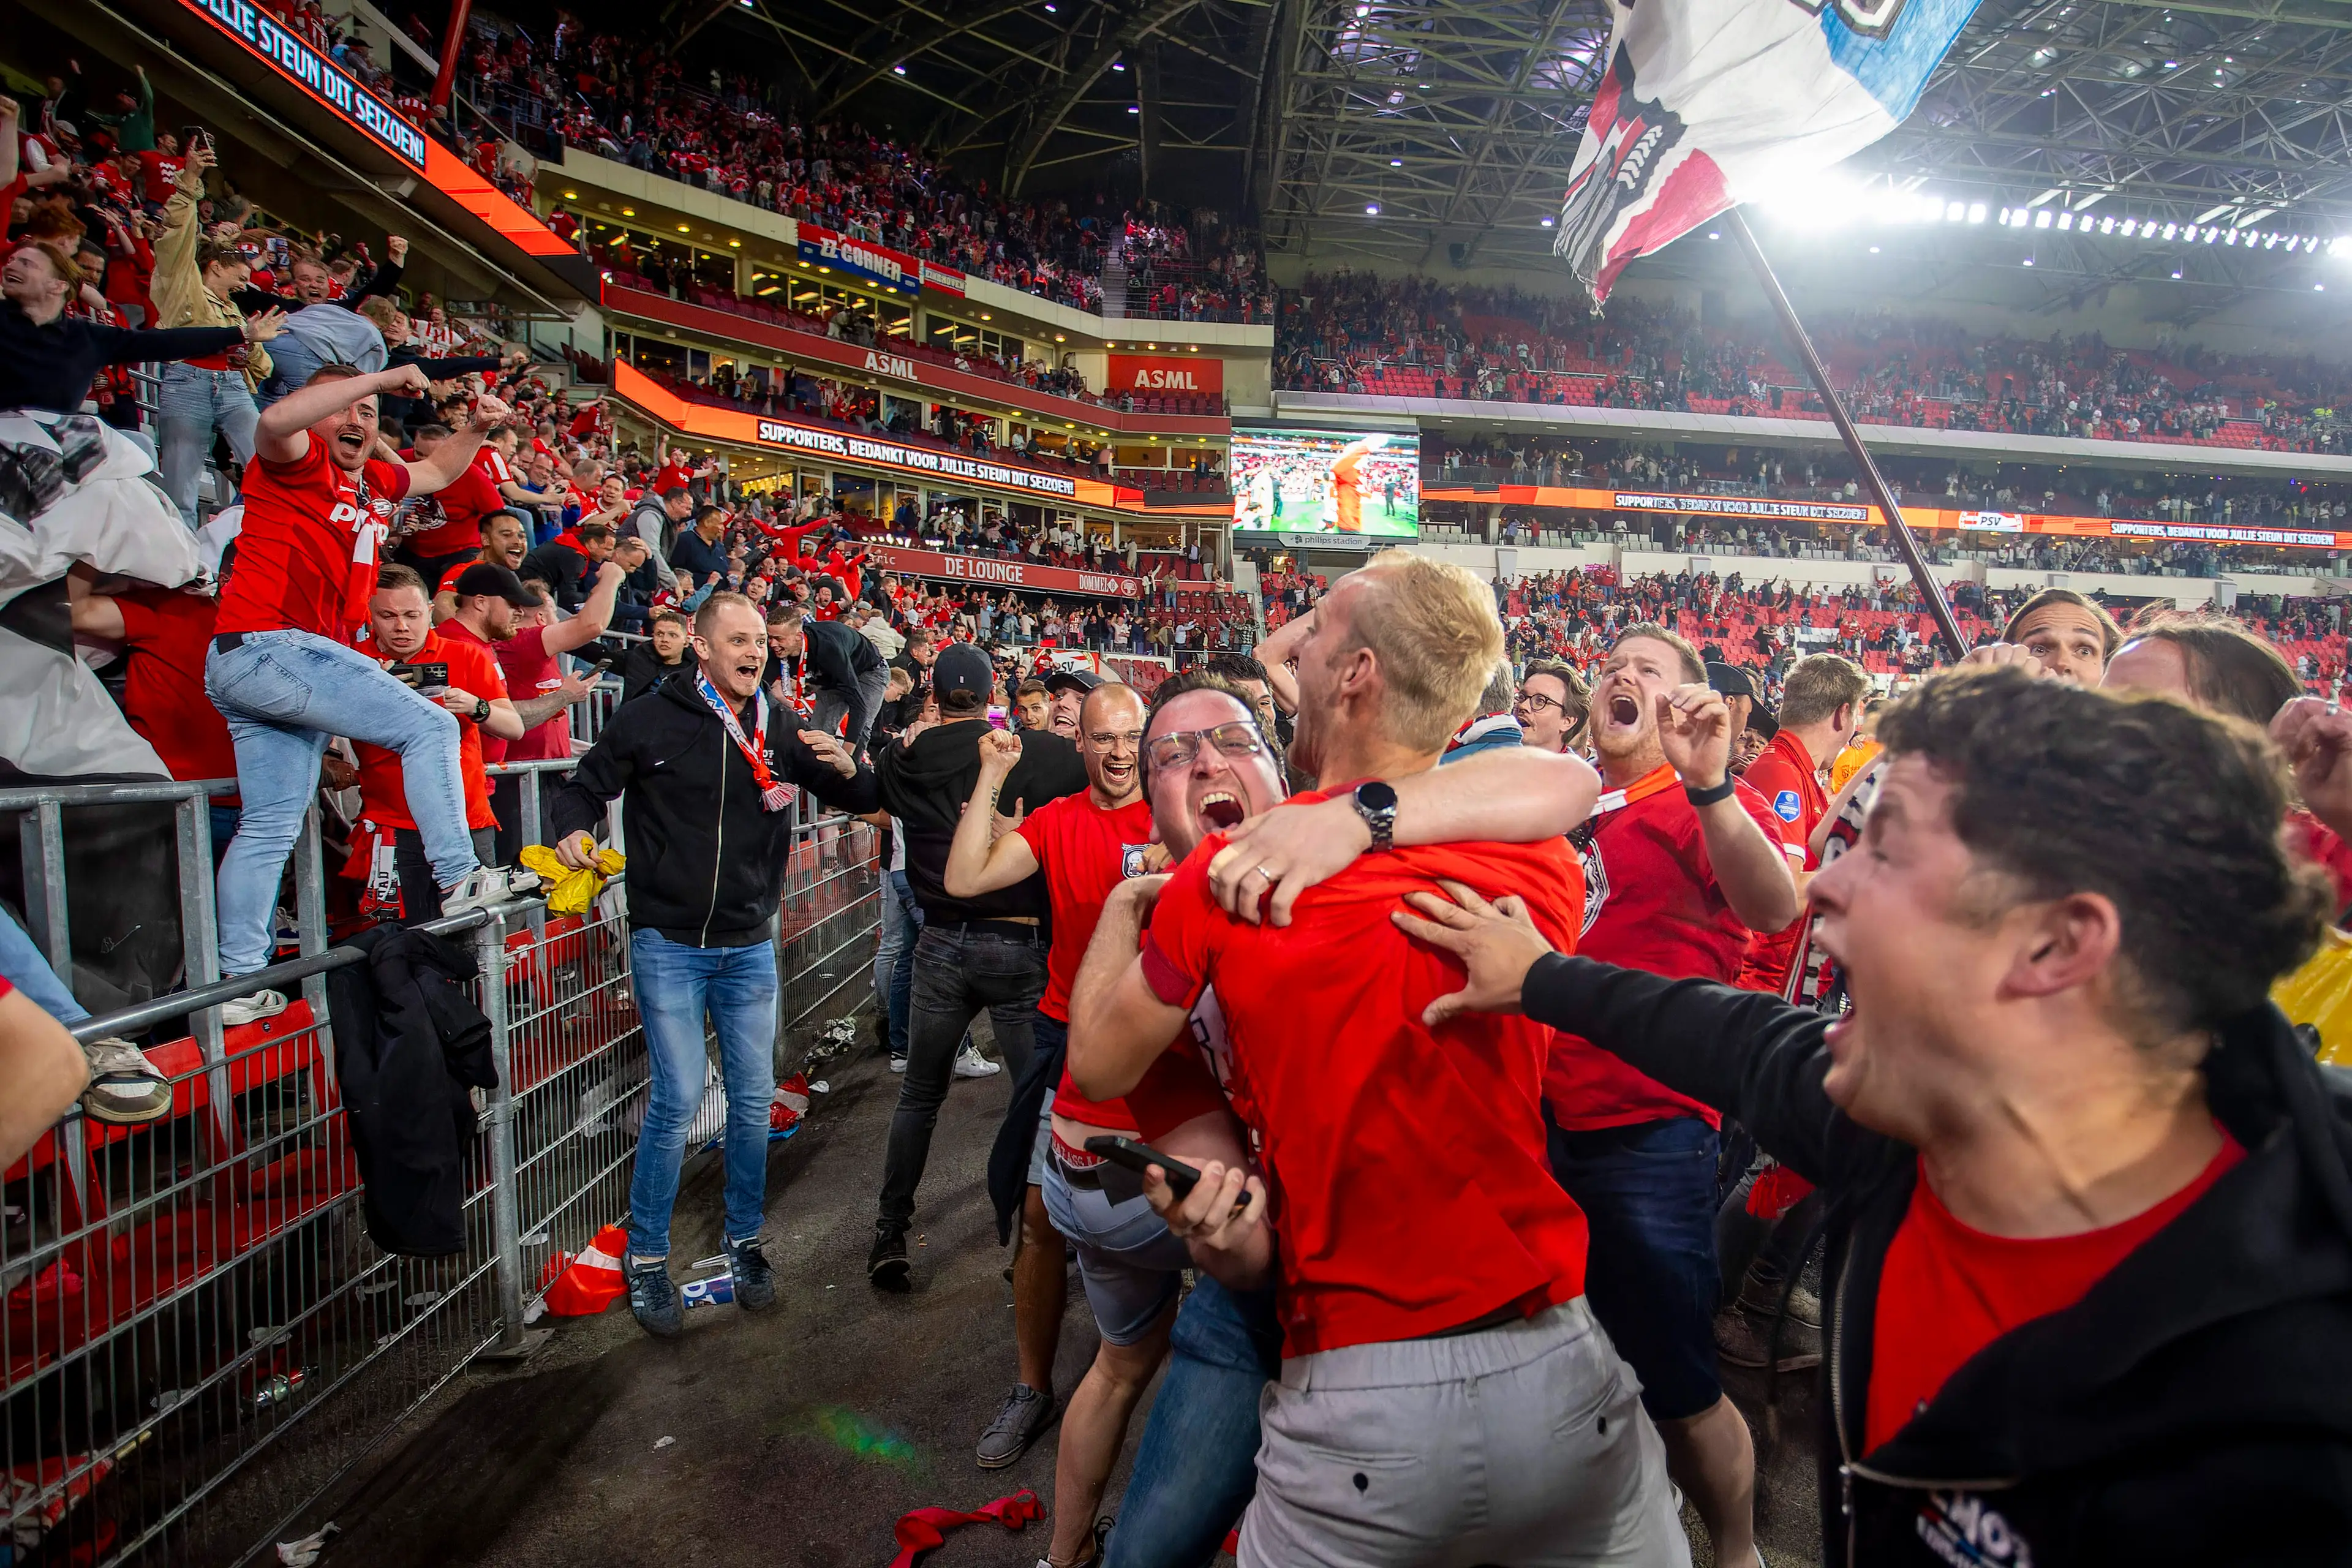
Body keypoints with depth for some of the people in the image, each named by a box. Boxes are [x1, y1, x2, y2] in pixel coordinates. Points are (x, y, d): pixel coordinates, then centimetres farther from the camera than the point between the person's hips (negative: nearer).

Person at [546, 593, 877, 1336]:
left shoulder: (779, 729, 5)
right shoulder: (651, 720, -4)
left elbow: (862, 800, 8)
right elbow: (585, 786, 7)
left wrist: (847, 767, -14)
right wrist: (575, 830, -15)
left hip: (750, 948, 4)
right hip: (668, 945, -3)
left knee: (754, 1100, 10)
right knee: (677, 1100, -4)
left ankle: (743, 1241, 29)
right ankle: (646, 1257, 17)